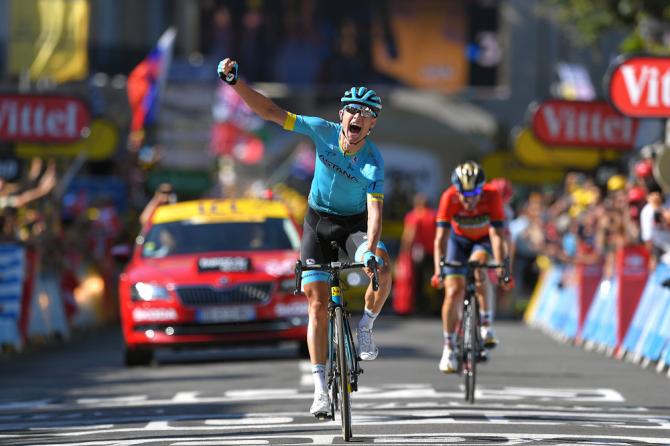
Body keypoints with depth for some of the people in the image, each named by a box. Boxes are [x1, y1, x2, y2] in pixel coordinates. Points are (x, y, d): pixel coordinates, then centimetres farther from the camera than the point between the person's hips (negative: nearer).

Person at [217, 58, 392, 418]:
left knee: (382, 270, -33)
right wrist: (235, 81, -23)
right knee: (317, 303, -7)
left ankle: (366, 326, -3)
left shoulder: (373, 160, -22)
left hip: (355, 224, -2)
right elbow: (271, 112, -15)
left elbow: (375, 208, -32)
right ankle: (320, 388, -2)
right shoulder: (324, 131, -16)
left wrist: (371, 248, -48)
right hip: (318, 222, 2)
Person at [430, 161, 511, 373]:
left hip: (484, 239, -1)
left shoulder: (492, 195, -33)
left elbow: (496, 235, -37)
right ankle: (449, 348, 3)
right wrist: (438, 270, -45)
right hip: (459, 239, 1)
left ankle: (486, 323, -21)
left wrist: (500, 267, -47)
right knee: (454, 291, -11)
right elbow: (440, 238, -35)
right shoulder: (449, 197, -32)